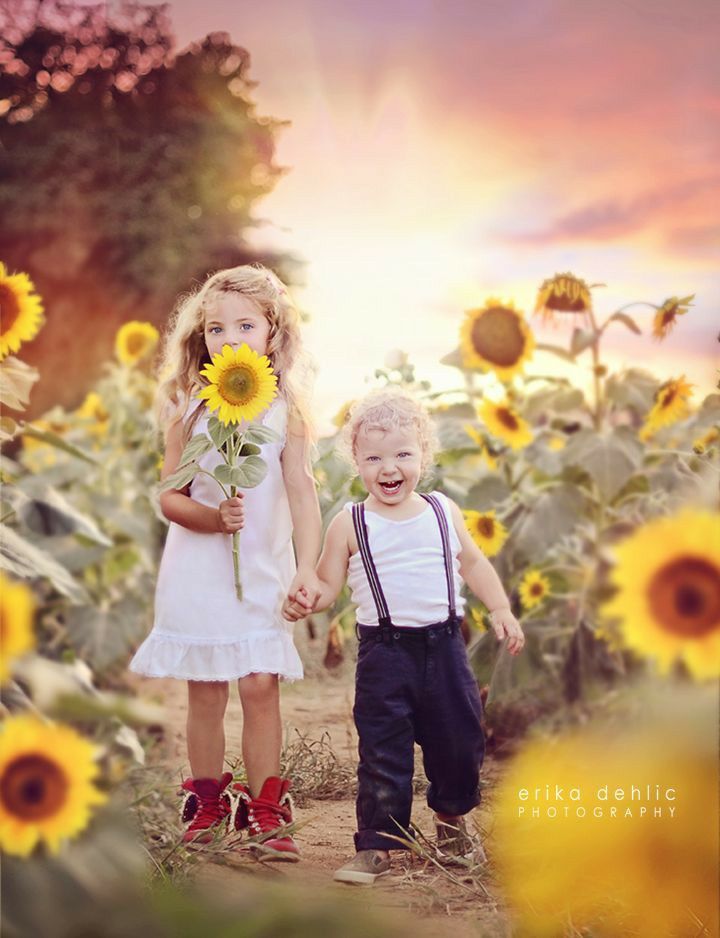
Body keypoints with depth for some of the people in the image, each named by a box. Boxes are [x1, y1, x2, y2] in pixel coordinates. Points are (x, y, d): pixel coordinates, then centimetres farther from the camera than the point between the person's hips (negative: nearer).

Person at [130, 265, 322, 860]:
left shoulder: (285, 411, -3)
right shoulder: (189, 410, -1)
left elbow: (303, 493, -8)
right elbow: (169, 496, 0)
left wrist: (307, 567, -18)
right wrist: (213, 517, -19)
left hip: (262, 570, -1)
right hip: (198, 569, 1)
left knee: (260, 686, -3)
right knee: (206, 692, 7)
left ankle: (264, 811, 9)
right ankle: (207, 803, 23)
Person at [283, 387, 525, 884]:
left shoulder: (443, 511, 4)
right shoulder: (350, 524, -4)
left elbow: (473, 562, 18)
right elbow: (328, 585, -3)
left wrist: (501, 610, 13)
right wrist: (306, 601, -24)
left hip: (443, 645, 3)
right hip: (384, 652, -3)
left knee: (459, 741, 14)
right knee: (383, 754, -2)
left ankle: (452, 819, 39)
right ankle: (377, 845, 8)